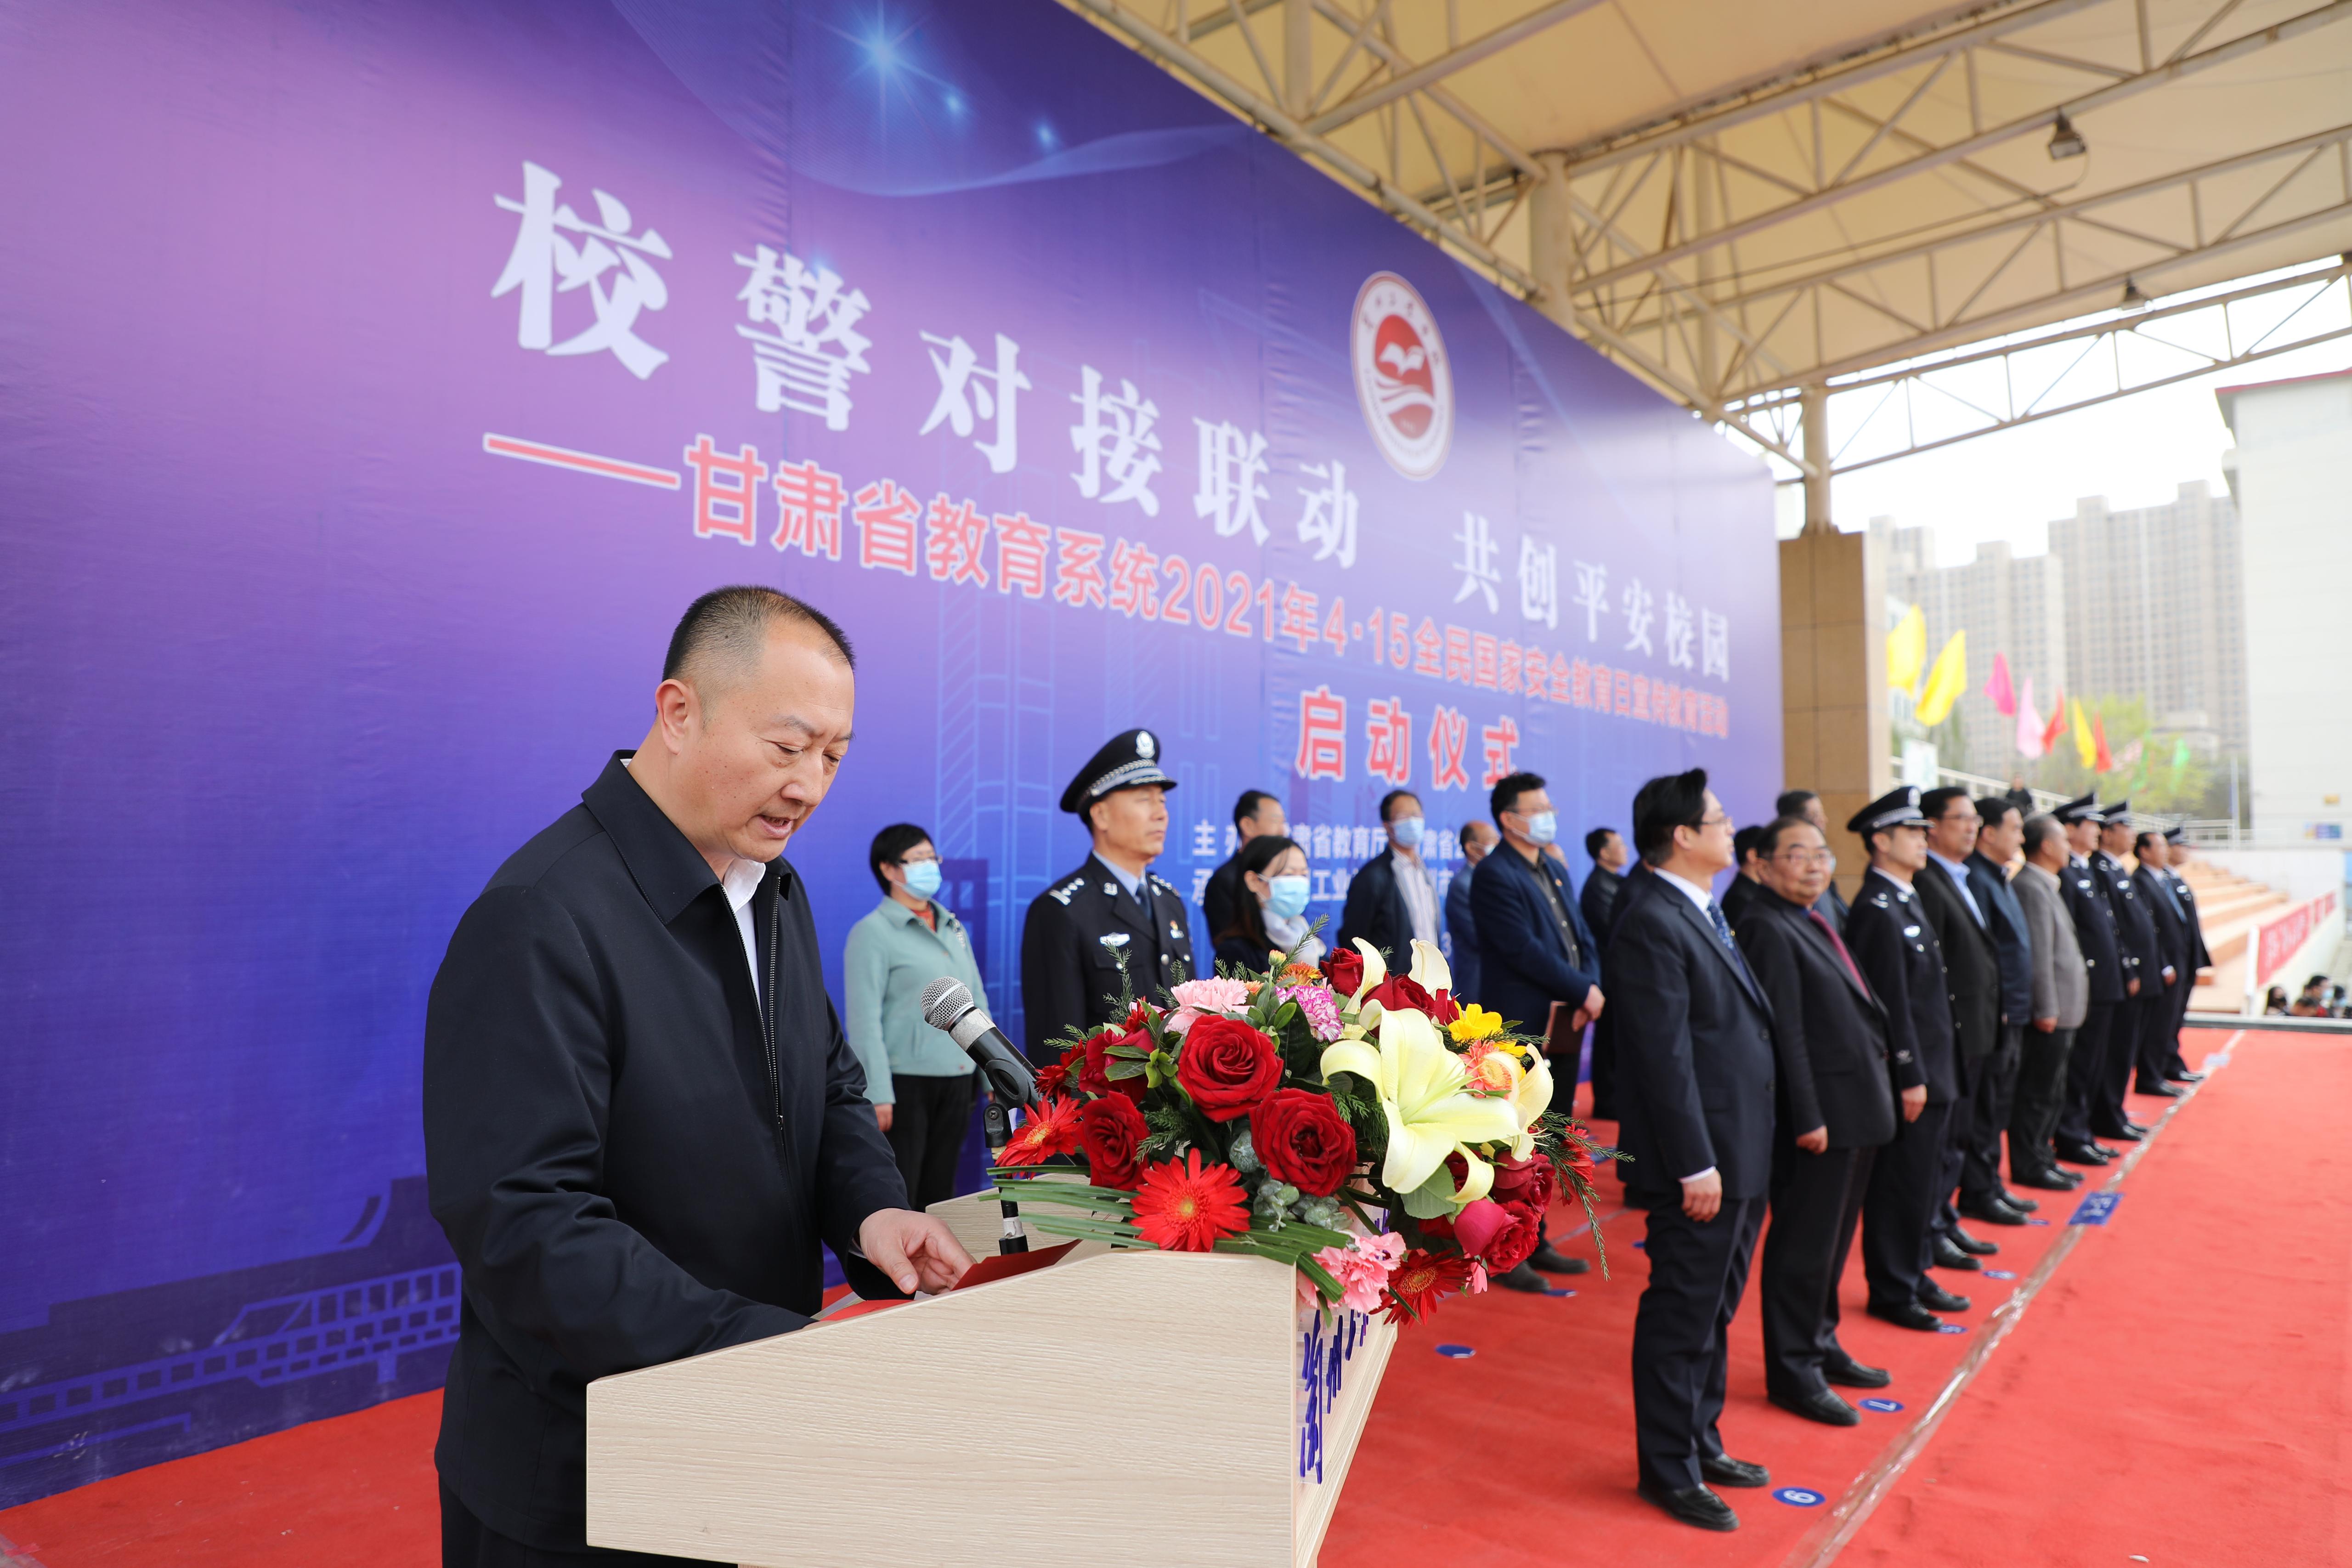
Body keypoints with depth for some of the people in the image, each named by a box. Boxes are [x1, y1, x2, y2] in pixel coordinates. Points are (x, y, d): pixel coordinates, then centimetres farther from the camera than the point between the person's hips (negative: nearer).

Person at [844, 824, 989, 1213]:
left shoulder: (954, 928, 14)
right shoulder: (872, 932, -6)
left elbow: (978, 1003, 17)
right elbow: (864, 1021, -11)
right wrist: (878, 1094, -16)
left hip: (957, 1079, 6)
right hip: (905, 1082, -6)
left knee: (940, 1190, 13)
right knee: (897, 1195, -2)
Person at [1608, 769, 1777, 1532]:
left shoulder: (1704, 913, 12)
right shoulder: (1652, 923, -19)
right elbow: (1665, 1055, -21)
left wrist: (1739, 1158, 15)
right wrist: (1695, 1165, -21)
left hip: (1741, 1154, 10)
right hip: (1702, 1161, -10)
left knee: (1715, 1311, 21)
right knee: (1682, 1317, 4)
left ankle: (1702, 1442, 36)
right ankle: (1668, 1469, 19)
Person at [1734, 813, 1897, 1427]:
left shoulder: (1815, 922, 14)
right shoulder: (1767, 927, -17)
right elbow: (1785, 1031, -21)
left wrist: (1874, 1100, 14)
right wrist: (1807, 1117, -22)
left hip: (1855, 1111, 10)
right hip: (1818, 1113, -10)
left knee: (1832, 1239, 21)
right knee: (1802, 1246, 2)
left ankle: (1820, 1346, 35)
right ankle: (1792, 1371, 15)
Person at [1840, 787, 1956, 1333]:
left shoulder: (1905, 900, 13)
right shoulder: (1877, 909, -18)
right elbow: (1891, 1002, -20)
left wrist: (1934, 1072, 16)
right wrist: (1910, 1077, -19)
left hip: (1932, 1069, 10)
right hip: (1907, 1075, -10)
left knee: (1923, 1181, 18)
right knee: (1898, 1184, 2)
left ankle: (1914, 1274, 32)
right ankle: (1891, 1293, 14)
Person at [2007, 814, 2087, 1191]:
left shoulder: (2046, 885, 15)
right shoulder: (2031, 887, -18)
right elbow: (2038, 954, -21)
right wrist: (2046, 1009, -21)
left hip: (2060, 1011, 10)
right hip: (2049, 1015, -10)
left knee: (2051, 1092, 17)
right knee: (2038, 1093, -1)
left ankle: (2041, 1157, 27)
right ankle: (2027, 1166, 7)